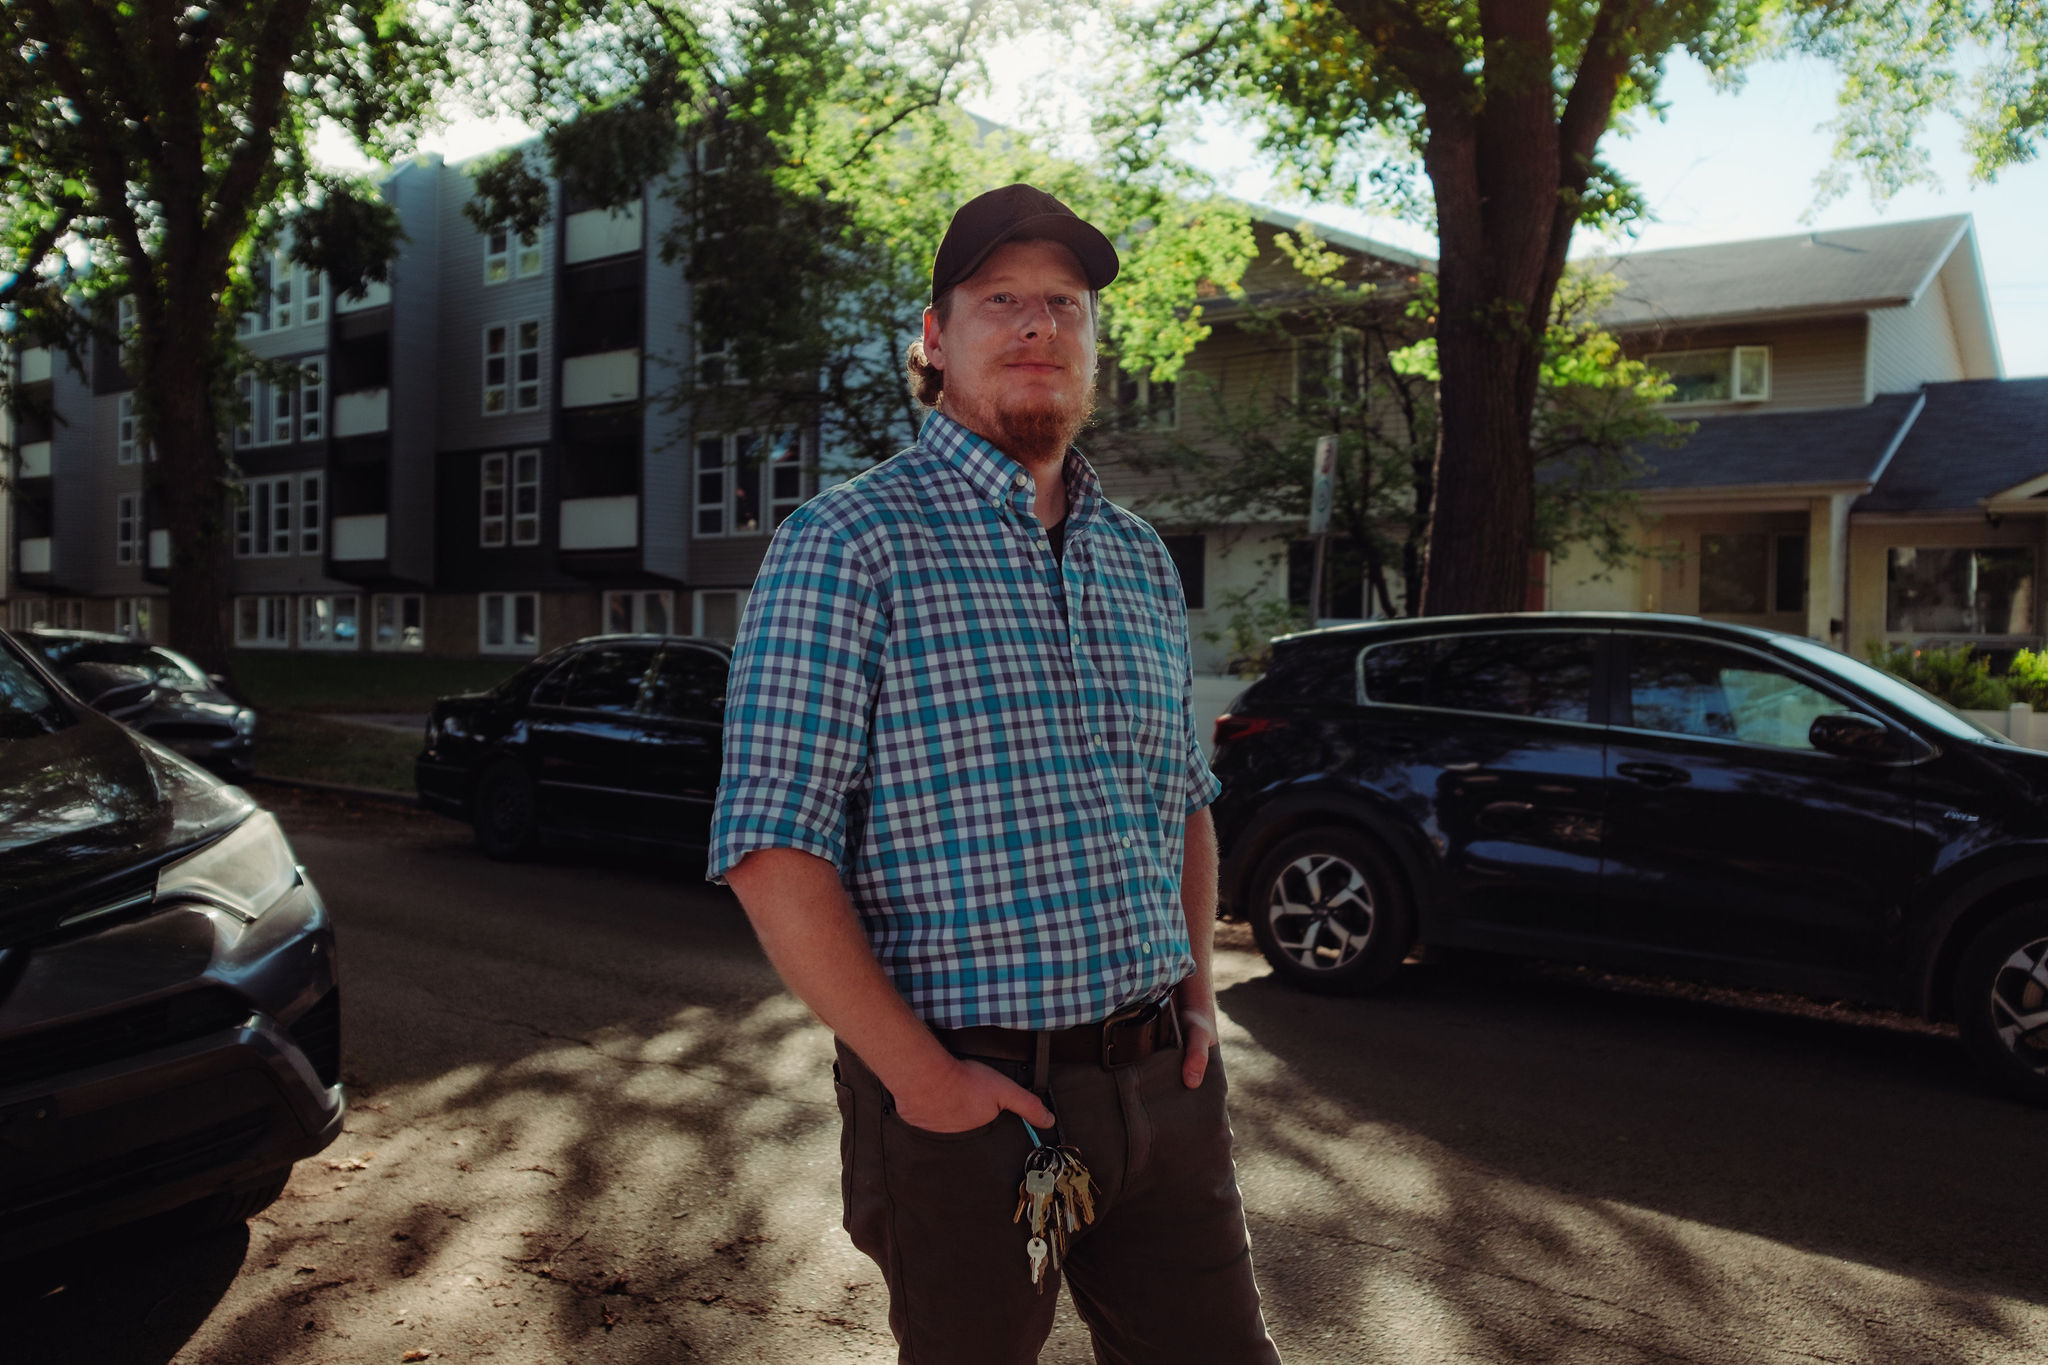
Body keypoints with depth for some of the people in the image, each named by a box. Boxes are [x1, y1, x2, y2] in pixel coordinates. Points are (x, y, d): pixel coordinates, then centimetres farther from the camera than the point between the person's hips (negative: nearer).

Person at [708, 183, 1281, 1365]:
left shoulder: (1141, 559, 11)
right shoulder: (851, 545, -9)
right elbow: (772, 849, -15)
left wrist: (1198, 991, 7)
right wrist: (914, 1074, -17)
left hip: (1163, 1083, 6)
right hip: (969, 1099, -5)